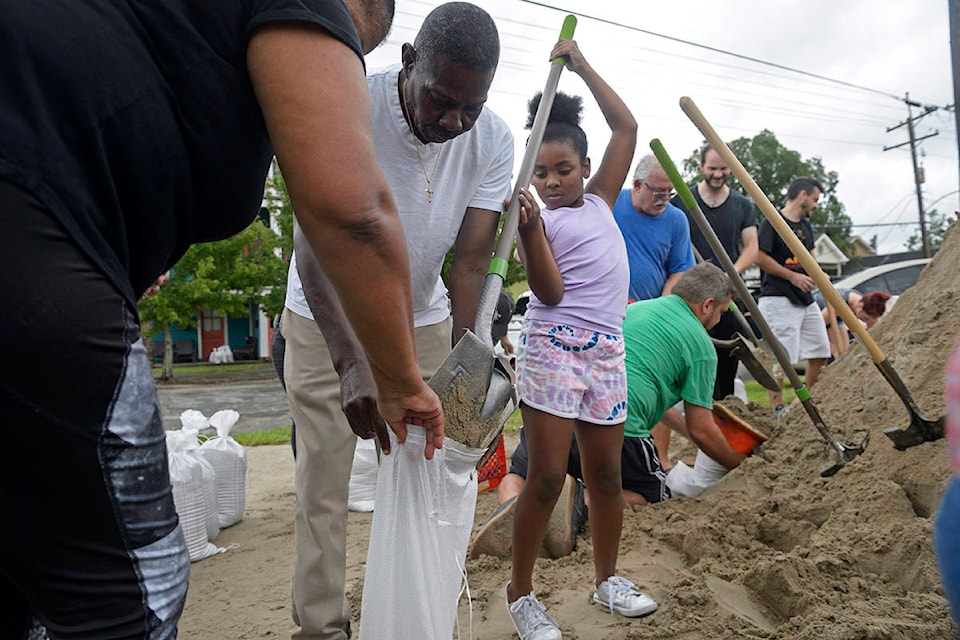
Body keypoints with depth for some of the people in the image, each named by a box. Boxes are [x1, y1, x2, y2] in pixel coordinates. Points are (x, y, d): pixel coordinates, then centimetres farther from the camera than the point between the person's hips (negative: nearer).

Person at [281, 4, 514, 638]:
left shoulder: (494, 140, -14)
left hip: (423, 321, 3)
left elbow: (472, 258, -17)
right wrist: (353, 365, -45)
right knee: (324, 483, -3)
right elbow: (315, 246, -33)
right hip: (326, 321, -2)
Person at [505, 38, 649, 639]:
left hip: (607, 350, 5)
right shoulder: (538, 219, 0)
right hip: (553, 347, -5)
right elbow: (550, 292, -12)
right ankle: (521, 590, 11)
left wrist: (583, 66, 12)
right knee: (547, 476, -4)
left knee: (606, 472, 12)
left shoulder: (600, 201, 15)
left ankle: (608, 577, 29)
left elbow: (626, 127, 13)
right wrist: (530, 228, -24)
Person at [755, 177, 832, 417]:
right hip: (778, 299, -9)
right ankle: (777, 409, -2)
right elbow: (761, 258, -16)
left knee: (820, 352, 13)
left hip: (806, 298, 9)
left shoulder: (805, 226, 19)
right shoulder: (772, 221, -9)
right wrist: (793, 276, -14)